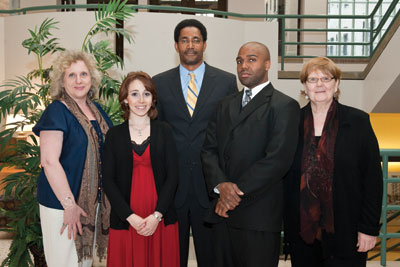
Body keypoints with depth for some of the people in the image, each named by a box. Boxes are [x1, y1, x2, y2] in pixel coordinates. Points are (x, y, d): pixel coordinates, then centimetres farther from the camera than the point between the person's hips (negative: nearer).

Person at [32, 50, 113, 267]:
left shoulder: (96, 109, 9)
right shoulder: (57, 111, -13)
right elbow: (49, 161, -20)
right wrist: (69, 204, -23)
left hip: (93, 200, 7)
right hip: (62, 202, -7)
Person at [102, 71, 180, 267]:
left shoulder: (164, 131, 4)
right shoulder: (114, 135, 4)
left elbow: (172, 176, 0)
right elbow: (108, 181, 0)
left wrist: (157, 215, -10)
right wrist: (130, 216, -10)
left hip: (161, 220, 0)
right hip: (125, 221, 0)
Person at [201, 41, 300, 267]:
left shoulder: (284, 106, -5)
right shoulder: (226, 105, 17)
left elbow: (277, 160, -15)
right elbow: (209, 149, 9)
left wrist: (238, 191, -13)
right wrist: (221, 185, -10)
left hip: (259, 214, -5)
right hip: (223, 210, 6)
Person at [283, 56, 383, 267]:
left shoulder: (358, 121, -1)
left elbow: (373, 178, -2)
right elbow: (285, 178, 9)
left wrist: (369, 227, -7)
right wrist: (287, 225, 6)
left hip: (344, 233, -2)